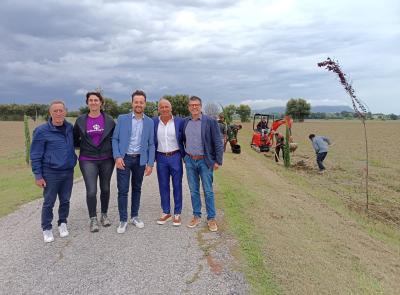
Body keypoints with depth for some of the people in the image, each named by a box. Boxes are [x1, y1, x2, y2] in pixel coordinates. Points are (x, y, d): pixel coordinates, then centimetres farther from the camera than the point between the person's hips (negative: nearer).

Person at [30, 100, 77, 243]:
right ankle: (47, 229, 23)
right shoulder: (42, 131, -10)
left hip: (68, 172, 4)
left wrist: (73, 160, 9)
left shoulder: (70, 128, 2)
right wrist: (38, 176, -8)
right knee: (49, 202, 6)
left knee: (65, 200, 14)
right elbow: (35, 155, -7)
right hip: (51, 173, -4)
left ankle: (62, 223, 33)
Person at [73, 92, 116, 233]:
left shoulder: (109, 120, 0)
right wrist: (84, 146, 1)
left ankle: (104, 215, 32)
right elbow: (75, 139, 13)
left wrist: (111, 149, 0)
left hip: (106, 159, 1)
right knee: (91, 191, -6)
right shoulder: (80, 120, 1)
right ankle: (93, 219, 13)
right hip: (88, 160, -1)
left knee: (105, 189, 12)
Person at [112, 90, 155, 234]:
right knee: (123, 190, -1)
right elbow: (115, 139, 0)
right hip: (124, 159, -2)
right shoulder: (122, 118, 0)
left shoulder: (149, 122, 3)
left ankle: (134, 216, 26)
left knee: (137, 189, 12)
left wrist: (150, 163, -1)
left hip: (140, 159, 2)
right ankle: (123, 220, 12)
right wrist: (117, 156, -13)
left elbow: (151, 144, 4)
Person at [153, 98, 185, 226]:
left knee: (177, 186, 5)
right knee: (163, 186, 9)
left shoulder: (179, 121, -3)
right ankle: (166, 213, 23)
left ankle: (177, 214, 17)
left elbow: (185, 139, 2)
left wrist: (184, 156, 0)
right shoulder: (154, 122, 1)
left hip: (175, 157, -2)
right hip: (161, 158, 2)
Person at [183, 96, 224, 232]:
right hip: (189, 161, 4)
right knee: (193, 191, 12)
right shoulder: (185, 122, 5)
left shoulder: (210, 121, -8)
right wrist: (184, 156, 13)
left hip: (205, 161, -4)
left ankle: (211, 218, 16)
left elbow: (218, 142, -8)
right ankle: (197, 216, 25)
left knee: (208, 191, 3)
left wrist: (218, 161, -10)